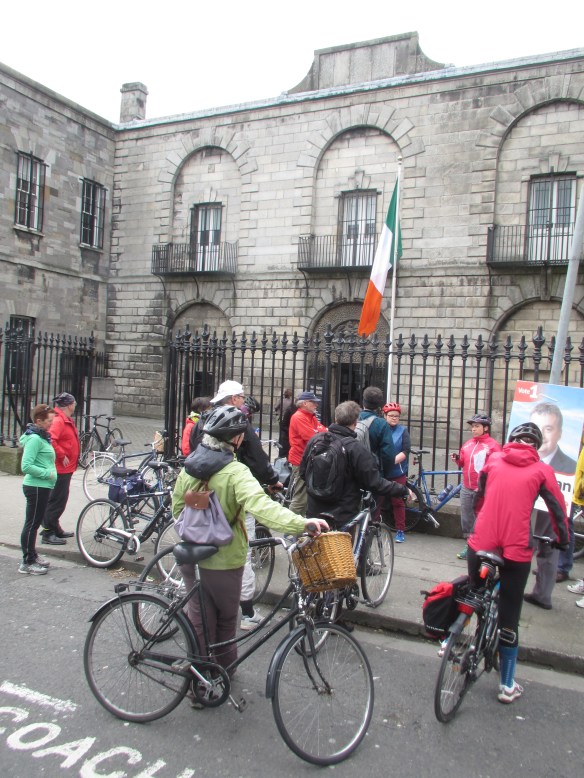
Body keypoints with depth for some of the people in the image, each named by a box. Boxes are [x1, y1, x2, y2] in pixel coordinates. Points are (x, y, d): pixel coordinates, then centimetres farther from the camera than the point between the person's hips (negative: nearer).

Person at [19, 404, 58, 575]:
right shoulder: (34, 439, -18)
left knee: (35, 523, 18)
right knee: (31, 524, -1)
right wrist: (48, 473, -20)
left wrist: (50, 473, 8)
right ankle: (27, 563, 8)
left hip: (42, 486, 10)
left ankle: (32, 556, 29)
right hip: (36, 487, -10)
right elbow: (26, 466, -24)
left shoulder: (42, 437, 12)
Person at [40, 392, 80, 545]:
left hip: (66, 469, 11)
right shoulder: (58, 421, -20)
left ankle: (55, 528, 32)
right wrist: (62, 456, -24)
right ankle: (48, 533, 3)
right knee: (56, 501, -4)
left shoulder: (67, 420, 14)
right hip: (60, 468, -11)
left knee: (60, 500, 20)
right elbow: (51, 440, -32)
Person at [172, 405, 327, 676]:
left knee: (199, 618, 19)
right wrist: (301, 523, -47)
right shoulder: (236, 473, -23)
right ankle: (225, 666, 39)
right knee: (226, 618, 20)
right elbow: (261, 506, -39)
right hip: (223, 559, -5)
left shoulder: (189, 466, -3)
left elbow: (177, 507, 7)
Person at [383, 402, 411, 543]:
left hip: (397, 472, -1)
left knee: (397, 501, 4)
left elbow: (406, 451, -8)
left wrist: (393, 460, -21)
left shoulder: (402, 431, 0)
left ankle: (400, 530, 13)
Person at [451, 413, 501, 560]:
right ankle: (469, 545, 23)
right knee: (466, 518, 11)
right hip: (466, 489, 6)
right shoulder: (467, 444, 12)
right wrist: (457, 459, 1)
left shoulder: (493, 445, -6)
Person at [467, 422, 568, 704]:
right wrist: (563, 538, 24)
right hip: (517, 551, -1)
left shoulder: (493, 459, 7)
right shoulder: (541, 470, 1)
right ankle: (507, 685, 19)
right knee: (508, 618, 10)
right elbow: (558, 508, 6)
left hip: (480, 545, 1)